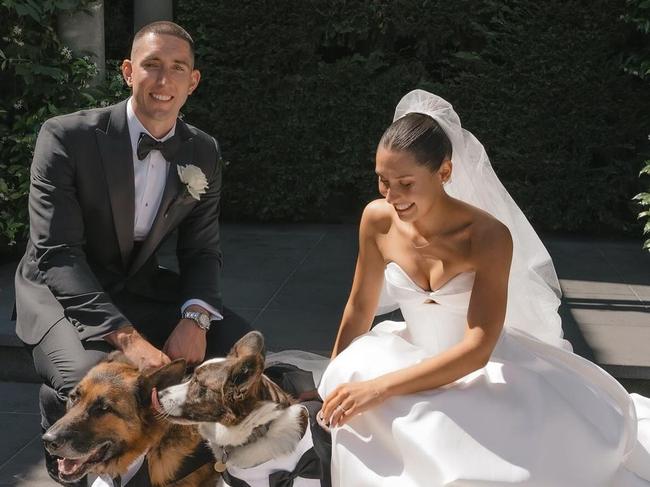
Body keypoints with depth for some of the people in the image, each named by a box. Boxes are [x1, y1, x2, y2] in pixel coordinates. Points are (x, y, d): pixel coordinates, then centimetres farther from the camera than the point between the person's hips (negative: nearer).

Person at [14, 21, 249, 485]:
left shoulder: (204, 154, -3)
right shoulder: (67, 136, -19)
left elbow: (202, 251, 2)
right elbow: (56, 253, -25)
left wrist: (194, 318, -21)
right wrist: (127, 336, -36)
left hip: (140, 289, 5)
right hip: (62, 292, -5)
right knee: (85, 378, -34)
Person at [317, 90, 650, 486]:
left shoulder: (488, 236, -25)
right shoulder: (378, 221, -12)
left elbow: (477, 349, -28)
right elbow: (360, 308, 2)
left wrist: (380, 387, -33)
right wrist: (334, 385, 11)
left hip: (485, 368, -2)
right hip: (414, 361, 3)